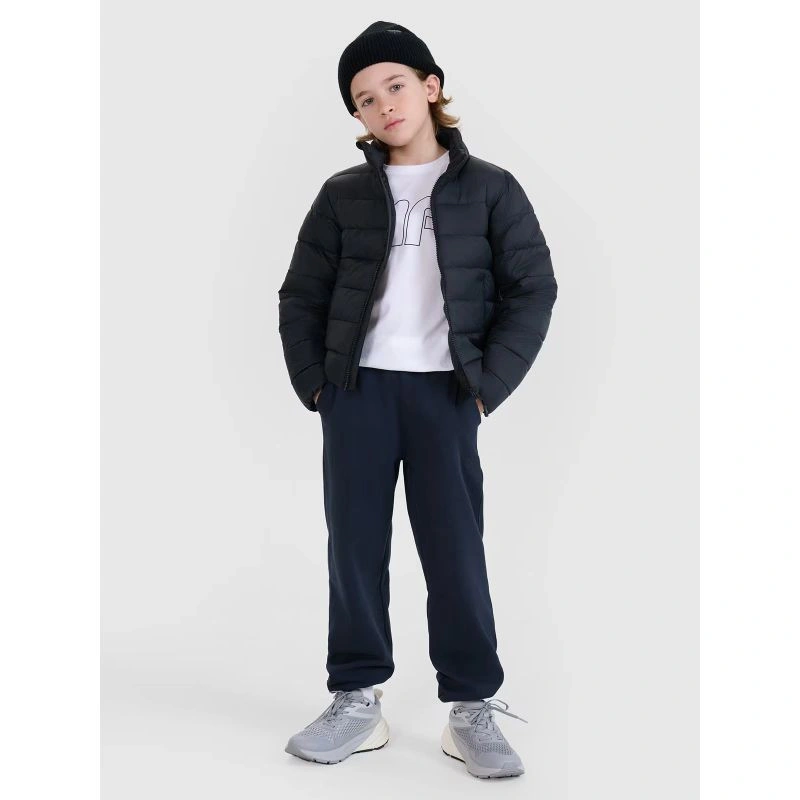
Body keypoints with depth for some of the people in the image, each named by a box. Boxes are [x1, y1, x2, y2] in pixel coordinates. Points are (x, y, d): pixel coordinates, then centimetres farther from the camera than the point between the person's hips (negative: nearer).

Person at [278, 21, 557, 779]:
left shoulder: (488, 188, 4)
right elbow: (301, 295, 11)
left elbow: (532, 289, 1)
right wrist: (312, 382, 1)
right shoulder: (343, 195, 8)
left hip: (443, 390, -2)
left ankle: (472, 707, 7)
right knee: (354, 544, 4)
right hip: (358, 388, 2)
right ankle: (356, 699, 14)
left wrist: (489, 383, -6)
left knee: (455, 547, -2)